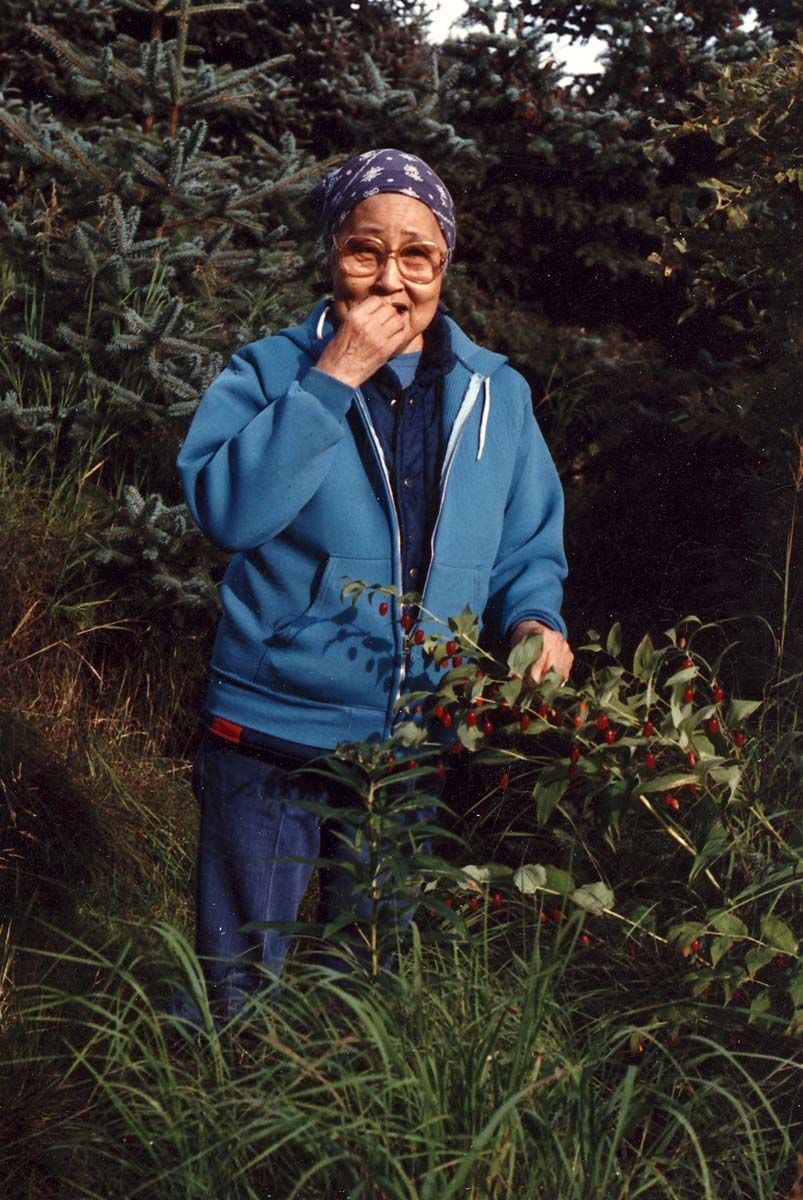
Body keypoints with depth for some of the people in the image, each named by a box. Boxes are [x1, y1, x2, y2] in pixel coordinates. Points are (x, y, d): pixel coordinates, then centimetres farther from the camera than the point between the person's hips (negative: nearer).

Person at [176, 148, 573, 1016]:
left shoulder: (496, 395, 1)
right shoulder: (268, 373, -8)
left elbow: (530, 546, 9)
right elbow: (227, 510, -25)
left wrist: (532, 618, -13)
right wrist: (333, 378, -26)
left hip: (417, 744, 3)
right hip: (274, 732, -3)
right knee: (240, 978, 10)